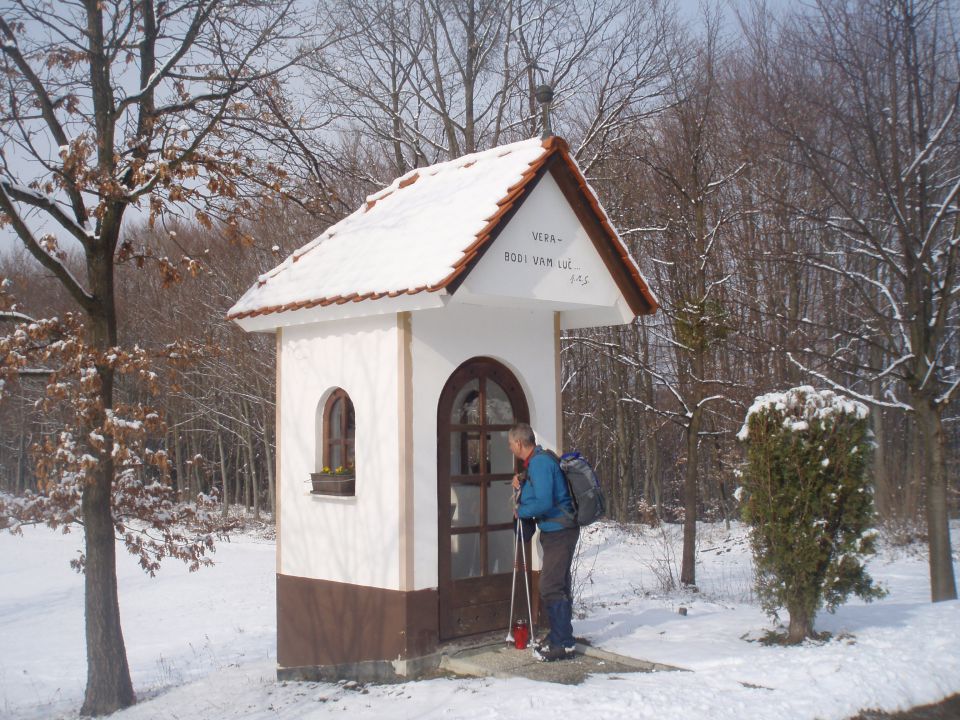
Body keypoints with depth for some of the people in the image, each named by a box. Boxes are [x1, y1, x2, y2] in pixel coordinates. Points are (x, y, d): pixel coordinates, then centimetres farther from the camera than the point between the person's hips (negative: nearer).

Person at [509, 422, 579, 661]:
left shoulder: (540, 463, -19)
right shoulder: (535, 461, 13)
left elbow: (543, 503, -27)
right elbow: (534, 495, 22)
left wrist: (521, 511, -11)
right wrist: (520, 483, 3)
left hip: (559, 532, -11)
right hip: (556, 531, 11)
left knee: (550, 588, -10)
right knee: (558, 586, 17)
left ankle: (563, 644, -5)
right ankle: (560, 637, 27)